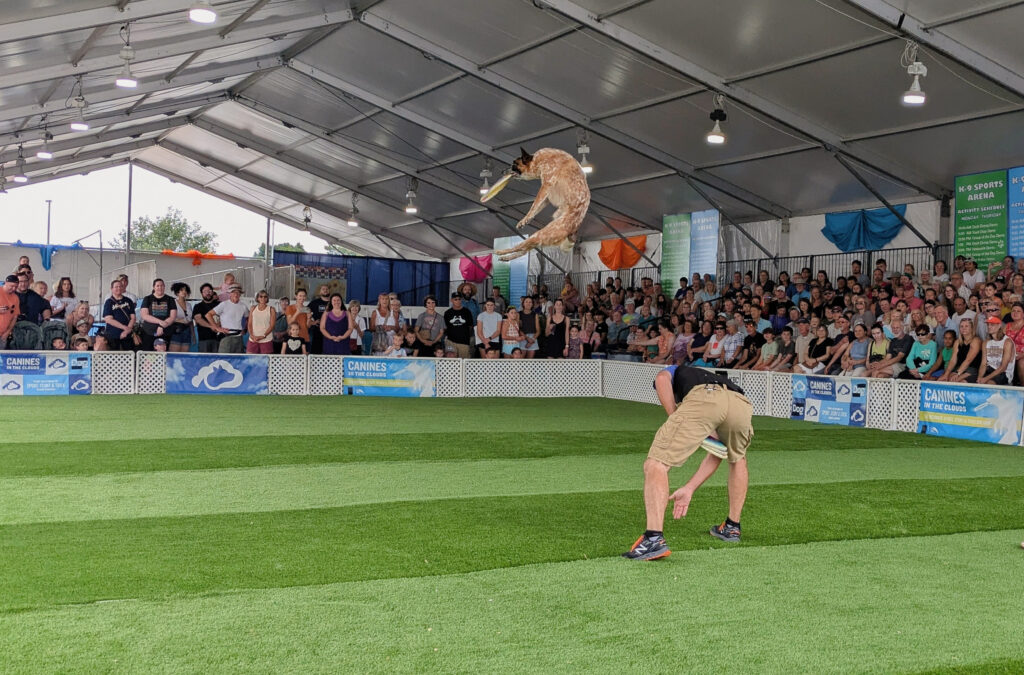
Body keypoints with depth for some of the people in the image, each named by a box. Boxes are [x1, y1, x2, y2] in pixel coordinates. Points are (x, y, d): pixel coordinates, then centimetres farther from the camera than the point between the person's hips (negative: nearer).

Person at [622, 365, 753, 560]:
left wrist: (676, 420, 12)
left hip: (702, 399, -5)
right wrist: (689, 489, 40)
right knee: (737, 458, 37)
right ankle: (732, 527, 42)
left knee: (655, 464, 1)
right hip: (741, 404, 5)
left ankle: (654, 538, -15)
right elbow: (716, 455, 41)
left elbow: (662, 378, 10)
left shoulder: (677, 371, 40)